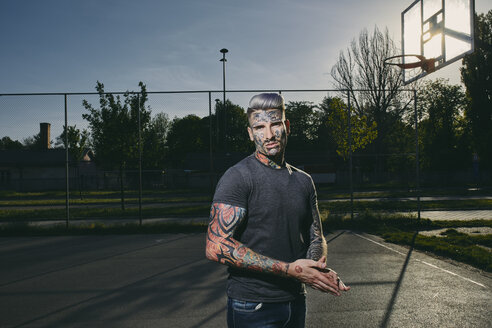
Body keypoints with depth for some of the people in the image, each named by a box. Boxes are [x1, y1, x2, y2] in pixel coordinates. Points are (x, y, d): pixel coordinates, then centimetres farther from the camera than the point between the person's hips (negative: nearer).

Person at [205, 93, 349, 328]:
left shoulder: (304, 181, 6)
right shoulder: (237, 178, -14)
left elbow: (316, 237, 12)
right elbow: (216, 246, -23)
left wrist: (319, 269, -11)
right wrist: (290, 269, -24)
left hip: (296, 303, 6)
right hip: (252, 308, -5)